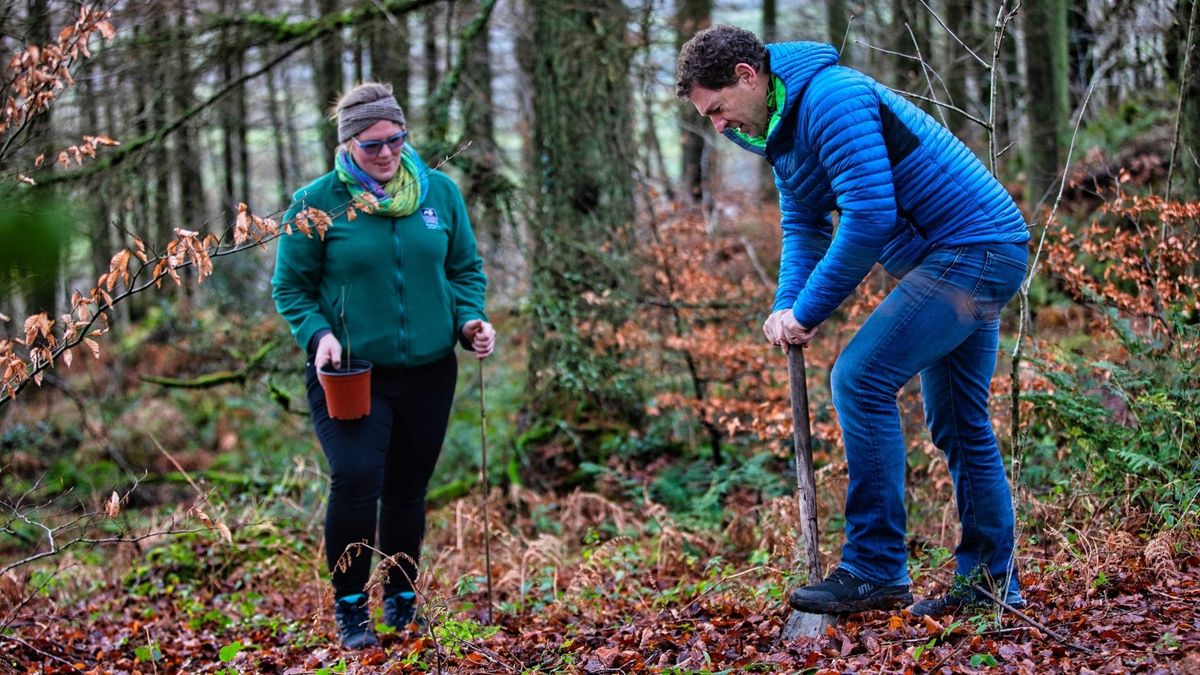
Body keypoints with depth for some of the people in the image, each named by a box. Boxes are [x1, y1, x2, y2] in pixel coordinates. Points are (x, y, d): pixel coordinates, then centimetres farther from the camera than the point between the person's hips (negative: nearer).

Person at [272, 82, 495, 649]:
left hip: (428, 371, 3)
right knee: (356, 480, -17)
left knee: (407, 490, 13)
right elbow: (290, 288, -2)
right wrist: (319, 334, -18)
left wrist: (469, 318, -7)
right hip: (350, 373, -3)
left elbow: (465, 268, 11)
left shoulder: (440, 192, 2)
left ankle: (402, 601, 32)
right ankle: (350, 607, 3)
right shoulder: (316, 203, -7)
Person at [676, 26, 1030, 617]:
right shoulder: (783, 126, 12)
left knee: (860, 379, -16)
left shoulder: (832, 98, -21)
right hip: (982, 256, 11)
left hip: (972, 250, -11)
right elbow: (804, 223, 16)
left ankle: (875, 571, -12)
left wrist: (808, 312, -20)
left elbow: (869, 217, -27)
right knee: (958, 423, 14)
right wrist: (786, 306, -2)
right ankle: (992, 582, 22)